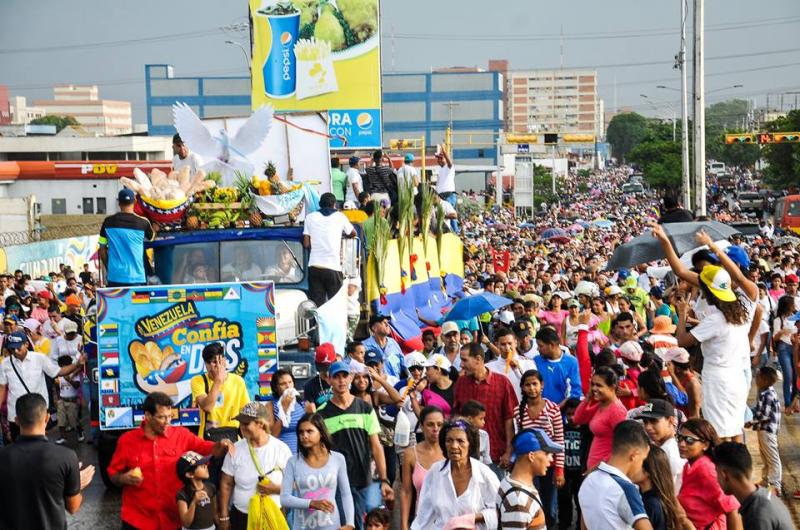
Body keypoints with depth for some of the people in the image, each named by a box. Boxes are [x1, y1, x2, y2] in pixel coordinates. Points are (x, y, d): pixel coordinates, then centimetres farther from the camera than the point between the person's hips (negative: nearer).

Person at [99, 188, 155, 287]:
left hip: (115, 276, 1)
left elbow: (102, 250, 5)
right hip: (136, 276, -1)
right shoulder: (142, 223, -3)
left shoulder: (108, 222, 0)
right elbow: (151, 237, 19)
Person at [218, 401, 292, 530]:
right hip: (241, 517, 2)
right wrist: (224, 516, 5)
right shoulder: (235, 449, -2)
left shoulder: (281, 449, -7)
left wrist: (275, 488, -21)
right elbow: (226, 484, 5)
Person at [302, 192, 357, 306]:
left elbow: (306, 244, 4)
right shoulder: (340, 217, 5)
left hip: (314, 266, 2)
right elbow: (353, 233, 20)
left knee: (316, 305, 3)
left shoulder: (310, 217, 6)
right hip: (333, 267, -2)